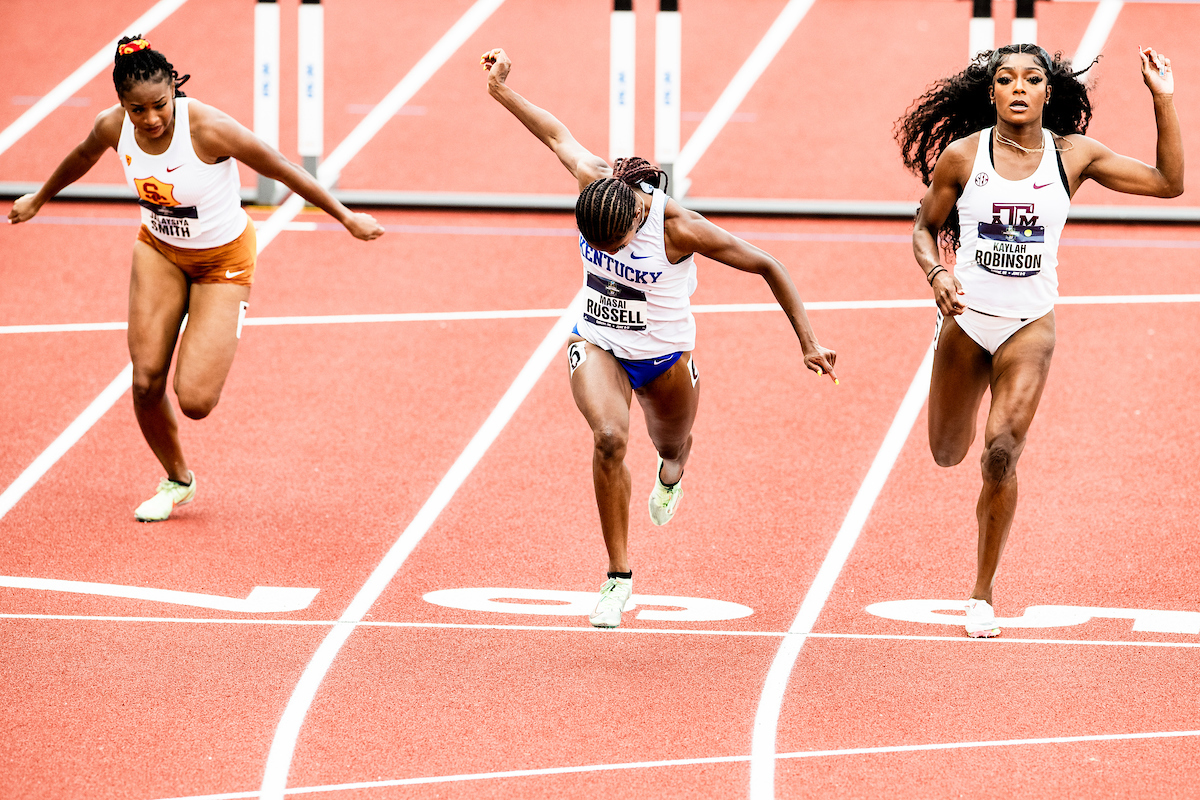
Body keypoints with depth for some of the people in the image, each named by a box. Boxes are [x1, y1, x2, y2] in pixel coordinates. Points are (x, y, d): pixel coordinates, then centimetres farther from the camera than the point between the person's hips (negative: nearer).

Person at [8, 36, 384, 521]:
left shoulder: (209, 129, -32)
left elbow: (282, 170, -20)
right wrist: (39, 200, 26)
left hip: (222, 258, -4)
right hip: (159, 251, 4)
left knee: (195, 402, -12)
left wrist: (346, 218, -12)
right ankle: (177, 480, 23)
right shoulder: (113, 127, -18)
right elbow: (82, 159, 8)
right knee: (146, 381, -7)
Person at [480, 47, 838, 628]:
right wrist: (502, 91, 4)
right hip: (596, 344, 1)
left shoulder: (678, 229, -31)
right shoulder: (595, 182, -22)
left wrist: (808, 344, -22)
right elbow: (557, 135, -1)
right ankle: (619, 575, -15)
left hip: (663, 355, -1)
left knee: (673, 445, 23)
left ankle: (672, 469, 65)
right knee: (610, 437, -25)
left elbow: (768, 268, -23)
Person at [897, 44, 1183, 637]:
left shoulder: (1072, 155, -2)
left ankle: (982, 596, -4)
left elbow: (1168, 182, 2)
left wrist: (1163, 101, -6)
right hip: (966, 318, 1)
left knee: (1001, 453, -17)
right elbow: (925, 230, 6)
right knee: (948, 454, 11)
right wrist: (936, 273, -15)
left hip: (1030, 325, -1)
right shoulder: (962, 156, -5)